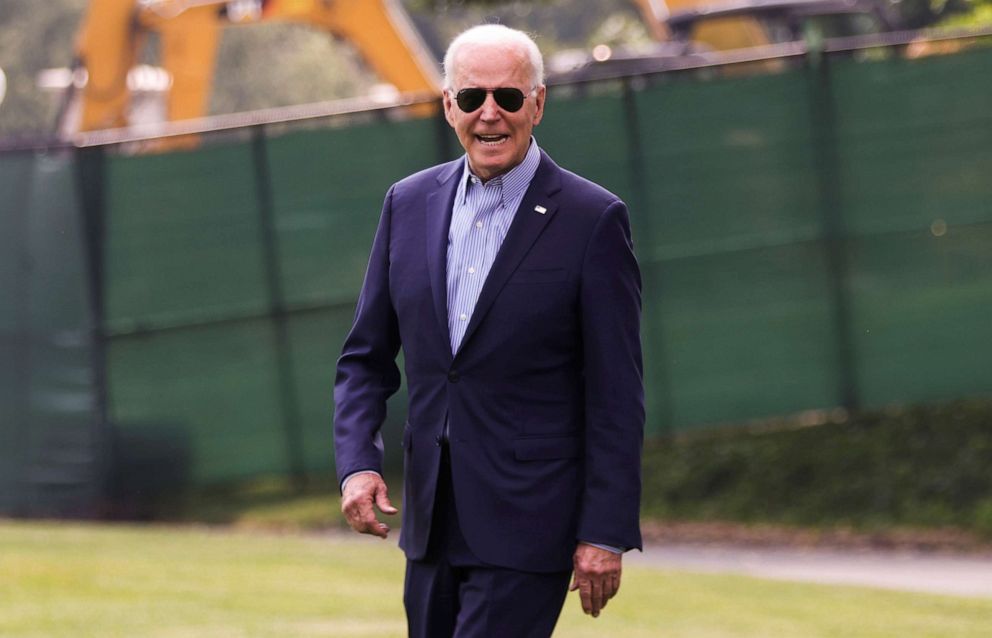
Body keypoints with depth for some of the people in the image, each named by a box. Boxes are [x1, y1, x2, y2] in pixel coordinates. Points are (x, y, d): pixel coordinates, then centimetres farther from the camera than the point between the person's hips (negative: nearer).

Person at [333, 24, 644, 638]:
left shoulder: (593, 220, -8)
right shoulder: (409, 204, 8)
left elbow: (617, 396, -8)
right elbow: (367, 357, 13)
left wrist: (607, 533, -11)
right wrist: (357, 464, -4)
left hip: (527, 527, -6)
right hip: (433, 520, 6)